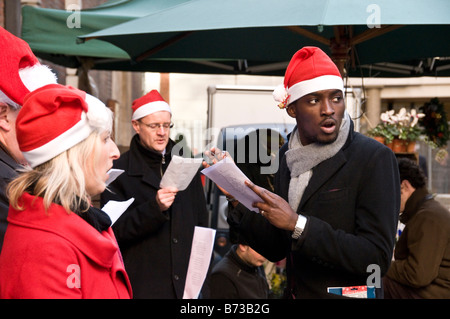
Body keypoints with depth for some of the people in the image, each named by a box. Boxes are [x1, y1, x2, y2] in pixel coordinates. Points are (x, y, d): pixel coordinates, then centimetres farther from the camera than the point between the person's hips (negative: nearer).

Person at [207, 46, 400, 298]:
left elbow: (377, 259, -23)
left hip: (349, 292, -5)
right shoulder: (289, 155, 0)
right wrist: (238, 199, -8)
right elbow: (276, 250, 5)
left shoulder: (375, 159, -16)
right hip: (294, 292, 5)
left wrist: (297, 224, -26)